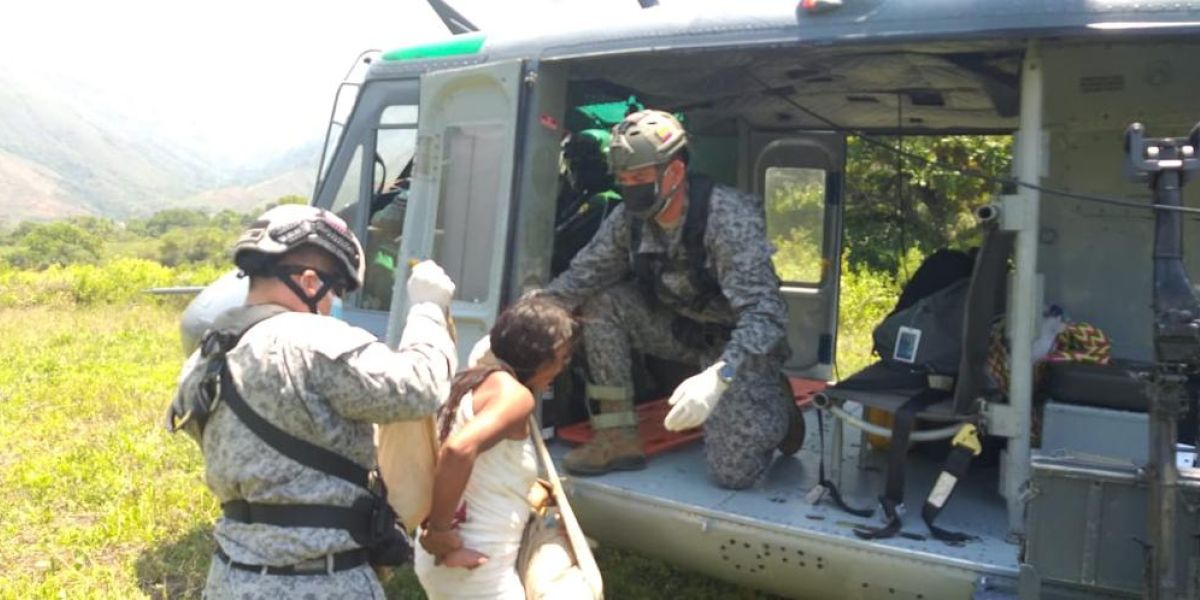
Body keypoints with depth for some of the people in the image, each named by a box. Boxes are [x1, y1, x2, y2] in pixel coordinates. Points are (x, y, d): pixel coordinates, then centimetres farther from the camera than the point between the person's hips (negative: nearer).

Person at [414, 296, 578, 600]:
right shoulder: (513, 393, -19)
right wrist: (440, 531, -25)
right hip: (476, 571, -9)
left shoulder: (476, 382, 8)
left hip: (457, 559, 9)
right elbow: (458, 450, -35)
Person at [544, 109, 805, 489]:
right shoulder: (629, 219, -12)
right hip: (683, 328, 6)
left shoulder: (730, 218, -30)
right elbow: (581, 278, -5)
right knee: (600, 304, -15)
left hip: (740, 340, -5)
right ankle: (618, 438, -7)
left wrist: (716, 377, -53)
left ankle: (773, 405, 17)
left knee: (733, 471, -17)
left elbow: (764, 313, -37)